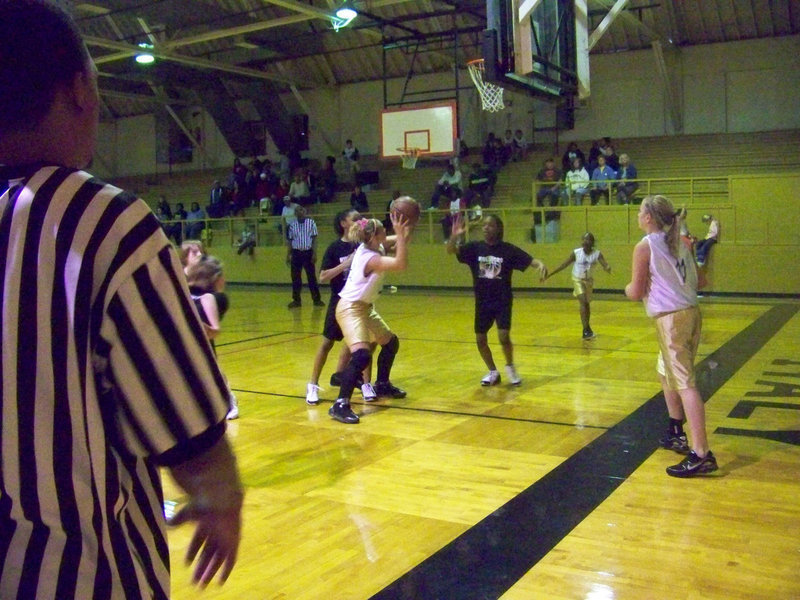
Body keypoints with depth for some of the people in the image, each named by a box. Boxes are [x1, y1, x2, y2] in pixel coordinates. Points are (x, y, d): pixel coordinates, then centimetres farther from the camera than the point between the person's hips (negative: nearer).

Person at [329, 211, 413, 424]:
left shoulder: (374, 246, -2)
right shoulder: (370, 258, -27)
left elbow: (397, 241, 13)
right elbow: (401, 264, -37)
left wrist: (404, 230, -9)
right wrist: (401, 233, -36)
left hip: (365, 307, 10)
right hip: (350, 308, -10)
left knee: (391, 342, 21)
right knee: (361, 355, -27)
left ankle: (382, 385, 41)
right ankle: (340, 405, -24)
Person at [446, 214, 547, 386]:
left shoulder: (508, 249, -7)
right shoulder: (475, 247, -2)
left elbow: (530, 260, -12)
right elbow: (450, 250, -11)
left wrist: (540, 264, -35)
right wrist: (455, 236, -32)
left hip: (502, 302, -3)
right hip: (482, 302, 3)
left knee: (504, 337, -15)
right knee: (480, 340, 6)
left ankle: (510, 367, 14)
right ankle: (493, 372, 28)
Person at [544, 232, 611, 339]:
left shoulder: (597, 254, -14)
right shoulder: (576, 253, -17)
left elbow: (605, 265, -24)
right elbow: (564, 265, -11)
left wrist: (607, 268, -51)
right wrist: (549, 275, -12)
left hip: (589, 280, 3)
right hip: (578, 280, -3)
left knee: (586, 304, 13)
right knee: (583, 302, -19)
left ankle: (587, 329, 29)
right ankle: (586, 330, -21)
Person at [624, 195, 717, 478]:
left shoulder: (645, 246, -9)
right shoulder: (678, 243, 13)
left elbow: (636, 292, -9)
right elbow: (696, 282, 17)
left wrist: (628, 287, 11)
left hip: (671, 318, -9)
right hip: (690, 311, 9)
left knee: (684, 383, -11)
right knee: (666, 373, 24)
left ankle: (701, 455, -14)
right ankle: (677, 435, 33)